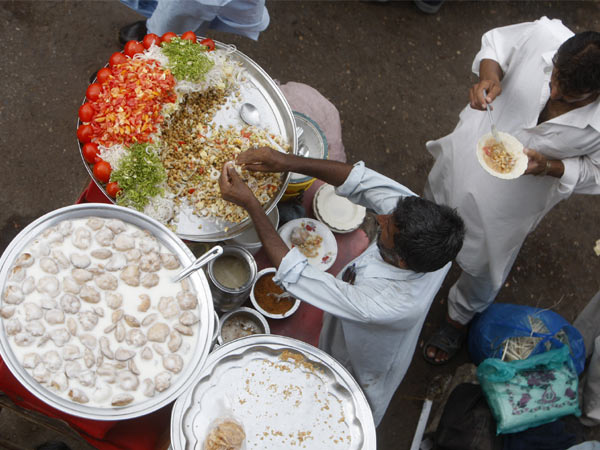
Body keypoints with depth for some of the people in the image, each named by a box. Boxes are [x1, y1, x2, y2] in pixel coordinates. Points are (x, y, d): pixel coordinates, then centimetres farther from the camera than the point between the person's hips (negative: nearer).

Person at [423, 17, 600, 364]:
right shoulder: (544, 34, -31)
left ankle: (459, 319, 59)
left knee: (483, 269, 25)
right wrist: (489, 75, -30)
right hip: (468, 156, 3)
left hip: (508, 204, -2)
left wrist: (548, 167, -32)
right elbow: (495, 42, -10)